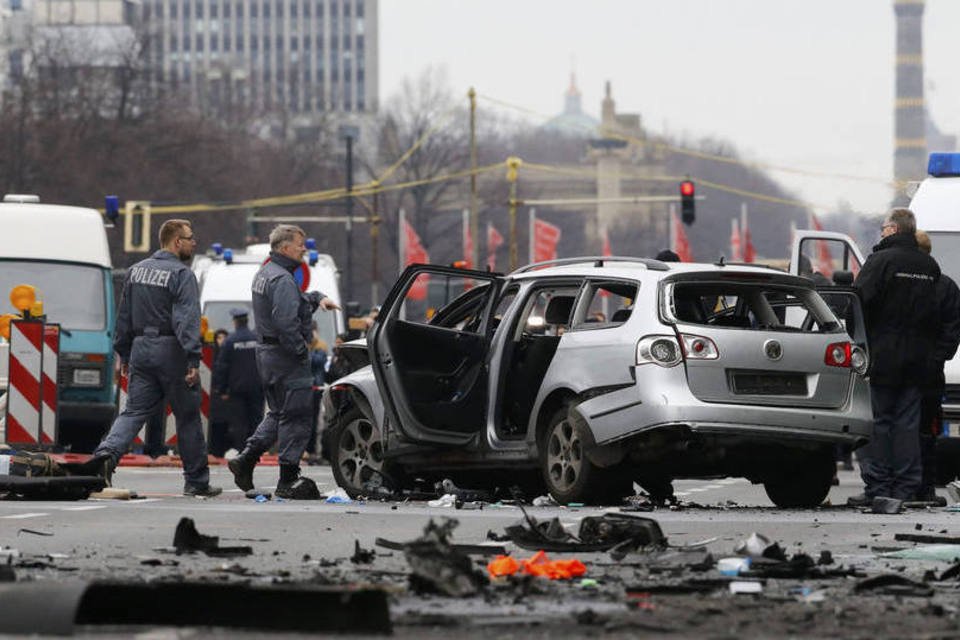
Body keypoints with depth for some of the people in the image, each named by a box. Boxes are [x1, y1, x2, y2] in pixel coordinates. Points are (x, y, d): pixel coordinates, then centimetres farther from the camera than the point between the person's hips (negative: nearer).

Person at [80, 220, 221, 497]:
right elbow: (187, 319, -19)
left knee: (134, 411, 2)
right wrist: (193, 360, -23)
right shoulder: (181, 274, -10)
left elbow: (124, 315, 17)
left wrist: (123, 353, 23)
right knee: (187, 417, 5)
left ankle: (107, 453, -24)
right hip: (171, 350, -6)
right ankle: (196, 481, 11)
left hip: (141, 349, 6)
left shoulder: (136, 271, 12)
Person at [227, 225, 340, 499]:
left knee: (278, 413, 20)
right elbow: (285, 321, -28)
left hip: (266, 353, 10)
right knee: (295, 417, -4)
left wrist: (317, 298, 10)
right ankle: (288, 481, -2)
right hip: (286, 357, -10)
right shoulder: (282, 279, -18)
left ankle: (245, 460, 13)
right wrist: (301, 351, -18)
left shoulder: (265, 274, 15)